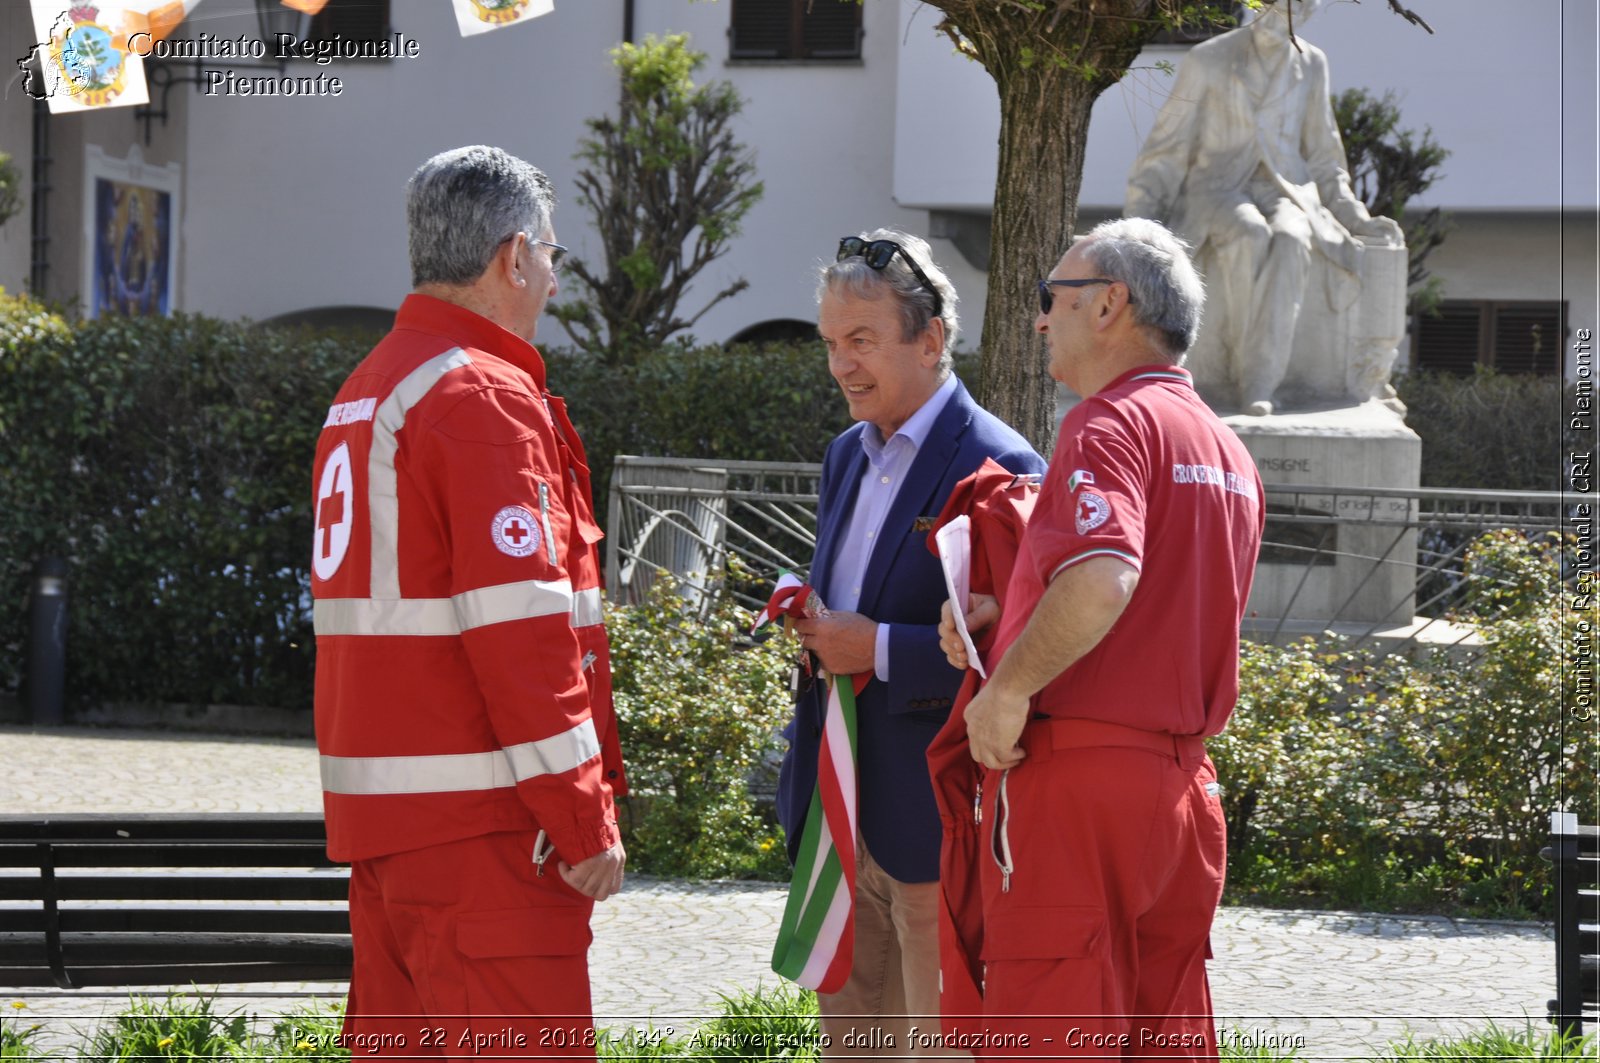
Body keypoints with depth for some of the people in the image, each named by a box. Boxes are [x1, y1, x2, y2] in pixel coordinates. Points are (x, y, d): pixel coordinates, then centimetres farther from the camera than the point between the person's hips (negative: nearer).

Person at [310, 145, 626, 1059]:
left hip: (379, 808, 10)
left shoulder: (368, 392, 18)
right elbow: (521, 633, -19)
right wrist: (584, 817, -16)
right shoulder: (486, 397, -13)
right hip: (479, 817, -10)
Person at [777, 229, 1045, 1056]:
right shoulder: (847, 457, 14)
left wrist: (880, 649, -22)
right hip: (840, 806, 8)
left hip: (933, 814, -8)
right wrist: (802, 627, 4)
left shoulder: (994, 468, -14)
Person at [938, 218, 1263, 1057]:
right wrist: (1014, 620, 14)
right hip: (1183, 780, 9)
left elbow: (1103, 581, -27)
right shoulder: (1226, 452, 19)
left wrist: (1009, 683, -17)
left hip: (1078, 770, -9)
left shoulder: (1112, 423, -10)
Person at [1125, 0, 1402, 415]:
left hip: (1286, 193, 2)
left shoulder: (1311, 65, 12)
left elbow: (1323, 159, 20)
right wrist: (1139, 217, -6)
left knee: (1290, 241, -36)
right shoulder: (1207, 61, 3)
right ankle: (1243, 363, -30)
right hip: (1218, 190, -2)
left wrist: (1356, 218, 9)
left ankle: (1259, 383, -43)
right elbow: (1167, 149, 5)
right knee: (1250, 236, -39)